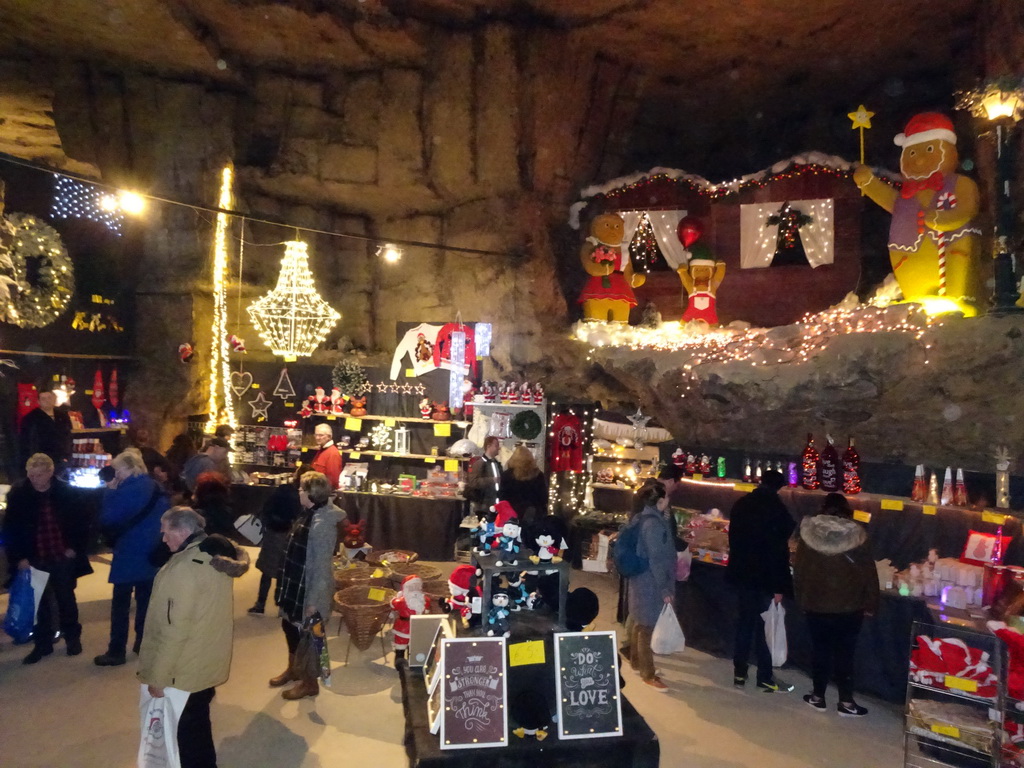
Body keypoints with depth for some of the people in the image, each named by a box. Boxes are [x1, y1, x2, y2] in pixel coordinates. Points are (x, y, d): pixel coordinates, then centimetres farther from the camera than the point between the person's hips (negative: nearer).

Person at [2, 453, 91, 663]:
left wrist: (75, 547, -5)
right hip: (34, 559, 0)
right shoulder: (17, 494, -8)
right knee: (39, 603, 9)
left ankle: (72, 638, 29)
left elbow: (81, 522, 1)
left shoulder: (67, 492, -9)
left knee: (66, 599, 13)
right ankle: (42, 643, 24)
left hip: (63, 557, 0)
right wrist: (19, 557, -8)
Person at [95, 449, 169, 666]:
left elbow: (107, 519, -15)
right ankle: (144, 644, 21)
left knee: (120, 604, 2)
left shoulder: (128, 491, -18)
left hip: (129, 555, -7)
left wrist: (110, 493, -8)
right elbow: (162, 519, 14)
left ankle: (116, 652, 7)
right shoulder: (156, 488, 7)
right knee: (146, 600, 14)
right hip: (151, 554, 7)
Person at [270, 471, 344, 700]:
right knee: (290, 626, 24)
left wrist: (313, 601, -22)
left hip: (309, 589, -9)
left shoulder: (322, 525, -30)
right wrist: (286, 585, 20)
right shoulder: (309, 515, 0)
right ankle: (293, 669, 47)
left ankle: (310, 683, 30)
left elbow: (321, 566, -26)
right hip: (296, 584, 9)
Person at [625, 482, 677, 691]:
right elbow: (656, 560, -24)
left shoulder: (641, 518, 5)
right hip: (651, 584, -10)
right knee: (647, 627, 3)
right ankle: (648, 674, 15)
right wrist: (665, 589, -18)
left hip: (641, 580, 10)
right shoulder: (653, 524, -25)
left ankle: (636, 661, 37)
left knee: (640, 624, 22)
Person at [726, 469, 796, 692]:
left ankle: (739, 673, 20)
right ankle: (765, 678, 13)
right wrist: (779, 586, -12)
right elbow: (779, 550, -16)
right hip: (764, 578, -5)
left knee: (743, 624, 14)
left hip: (742, 574, 5)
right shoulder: (777, 509, -14)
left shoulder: (740, 505, 4)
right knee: (763, 627, 4)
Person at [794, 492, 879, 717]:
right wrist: (870, 604, 7)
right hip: (849, 607, -1)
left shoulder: (809, 534, -5)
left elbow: (798, 571, 1)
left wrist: (801, 601, 12)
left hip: (815, 605, 1)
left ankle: (818, 696, 22)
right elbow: (869, 573, -4)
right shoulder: (857, 536, -9)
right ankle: (846, 702, 16)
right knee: (844, 654, 9)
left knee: (820, 650, 12)